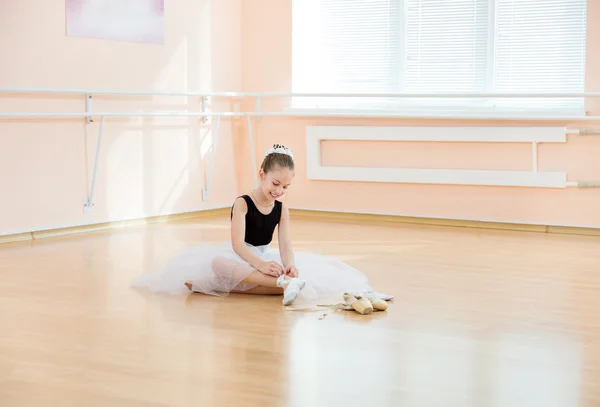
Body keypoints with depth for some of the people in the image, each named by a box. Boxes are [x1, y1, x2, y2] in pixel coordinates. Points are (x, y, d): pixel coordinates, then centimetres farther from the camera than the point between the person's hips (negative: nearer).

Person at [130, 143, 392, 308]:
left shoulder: (281, 210, 1)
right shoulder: (242, 204, -12)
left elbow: (285, 246, -11)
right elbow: (238, 244, -24)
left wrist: (290, 265, -36)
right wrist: (261, 264, -43)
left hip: (267, 259, 4)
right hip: (240, 259, -4)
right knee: (217, 262, -42)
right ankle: (284, 284, -53)